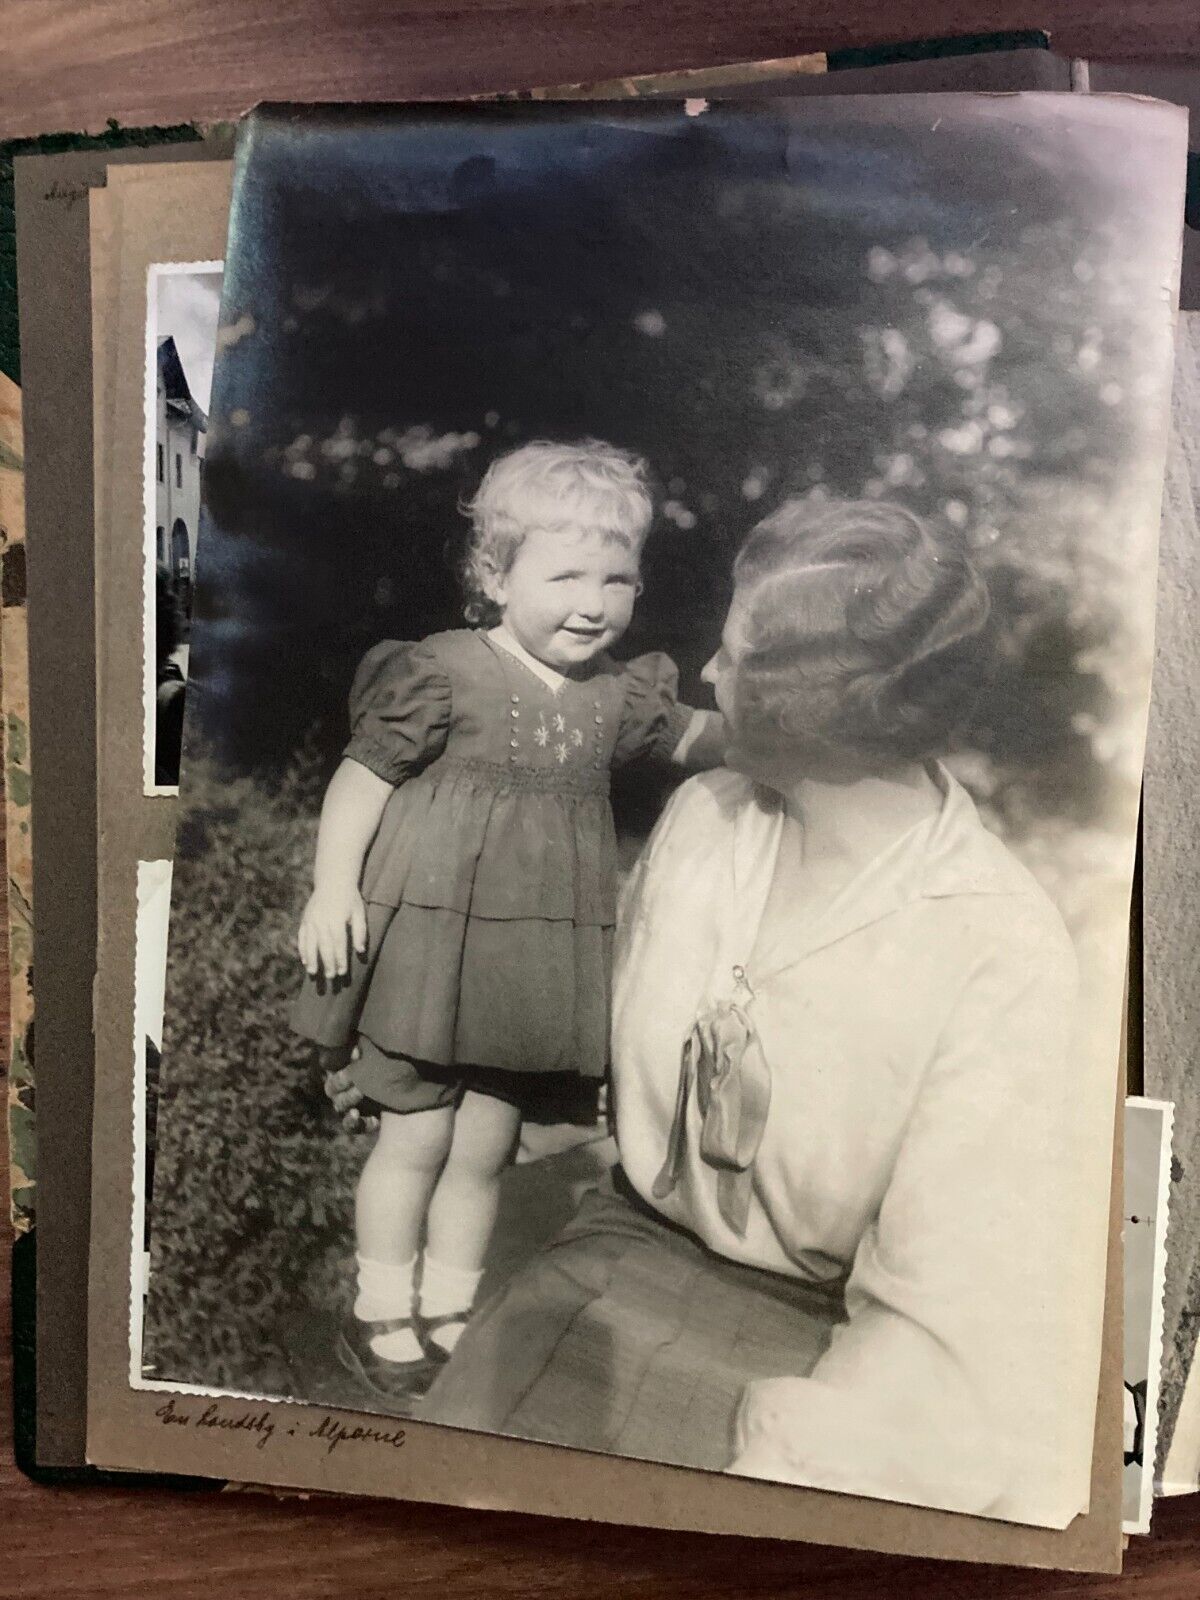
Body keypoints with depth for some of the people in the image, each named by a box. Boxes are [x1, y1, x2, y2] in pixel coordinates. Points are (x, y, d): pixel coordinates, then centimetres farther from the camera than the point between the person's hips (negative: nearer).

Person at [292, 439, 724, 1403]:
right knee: (416, 1139, 8)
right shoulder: (444, 674, -12)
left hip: (538, 956, 5)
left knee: (486, 1148, 15)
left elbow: (694, 737, 23)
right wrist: (333, 887, -15)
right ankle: (382, 1317, 29)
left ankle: (449, 1312, 35)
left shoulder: (619, 693, 4)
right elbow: (364, 775, -9)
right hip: (430, 943, -4)